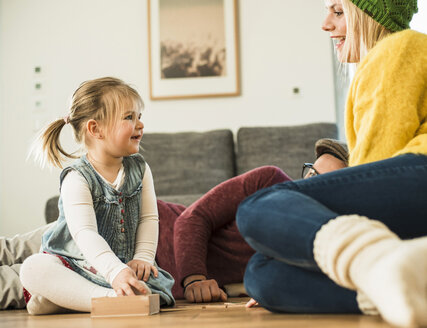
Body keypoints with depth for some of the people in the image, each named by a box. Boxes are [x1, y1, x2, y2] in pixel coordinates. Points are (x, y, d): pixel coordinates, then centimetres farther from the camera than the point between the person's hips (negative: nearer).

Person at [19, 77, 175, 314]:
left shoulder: (140, 169, 3)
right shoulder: (77, 180, -17)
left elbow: (149, 218, 3)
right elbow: (85, 234, -30)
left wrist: (143, 257, -14)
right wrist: (116, 272, -44)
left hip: (125, 263, 4)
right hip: (76, 264, -4)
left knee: (160, 284, -27)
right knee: (33, 269, -31)